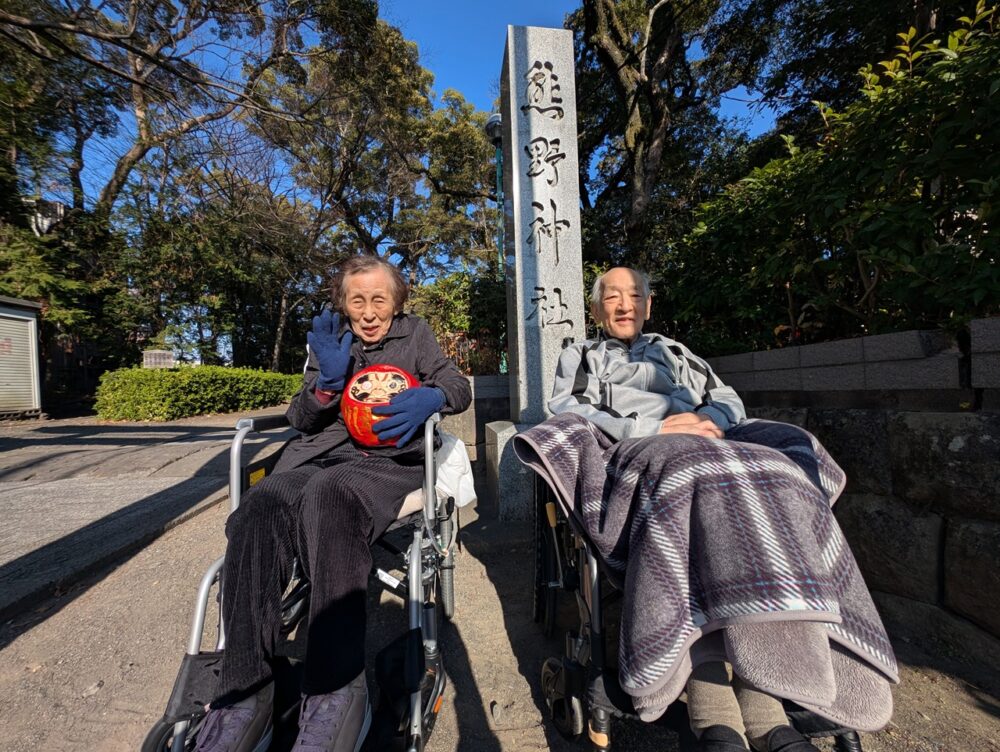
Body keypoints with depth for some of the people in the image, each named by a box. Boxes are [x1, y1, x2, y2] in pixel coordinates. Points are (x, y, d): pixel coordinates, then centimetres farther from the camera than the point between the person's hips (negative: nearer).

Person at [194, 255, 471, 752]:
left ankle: (336, 691, -31)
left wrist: (428, 398, -18)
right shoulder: (331, 340, 19)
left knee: (328, 495, -36)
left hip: (391, 460, -3)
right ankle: (244, 694, -22)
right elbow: (299, 419, 13)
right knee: (259, 508, -29)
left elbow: (458, 387, 5)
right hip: (324, 455, 3)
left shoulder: (414, 334, 14)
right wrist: (328, 382, -8)